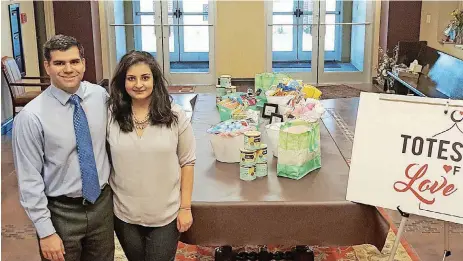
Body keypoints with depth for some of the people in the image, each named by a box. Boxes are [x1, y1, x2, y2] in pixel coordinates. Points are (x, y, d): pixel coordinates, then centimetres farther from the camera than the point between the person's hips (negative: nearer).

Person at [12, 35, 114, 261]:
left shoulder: (100, 96, -5)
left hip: (102, 203, 4)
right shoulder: (31, 117, -18)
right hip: (60, 212, -4)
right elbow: (29, 180, -13)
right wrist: (46, 232, -13)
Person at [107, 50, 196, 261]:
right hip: (124, 214, 2)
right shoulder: (110, 115, -7)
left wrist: (185, 207, -4)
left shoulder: (174, 115, -9)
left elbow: (187, 162, -4)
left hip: (166, 214, -1)